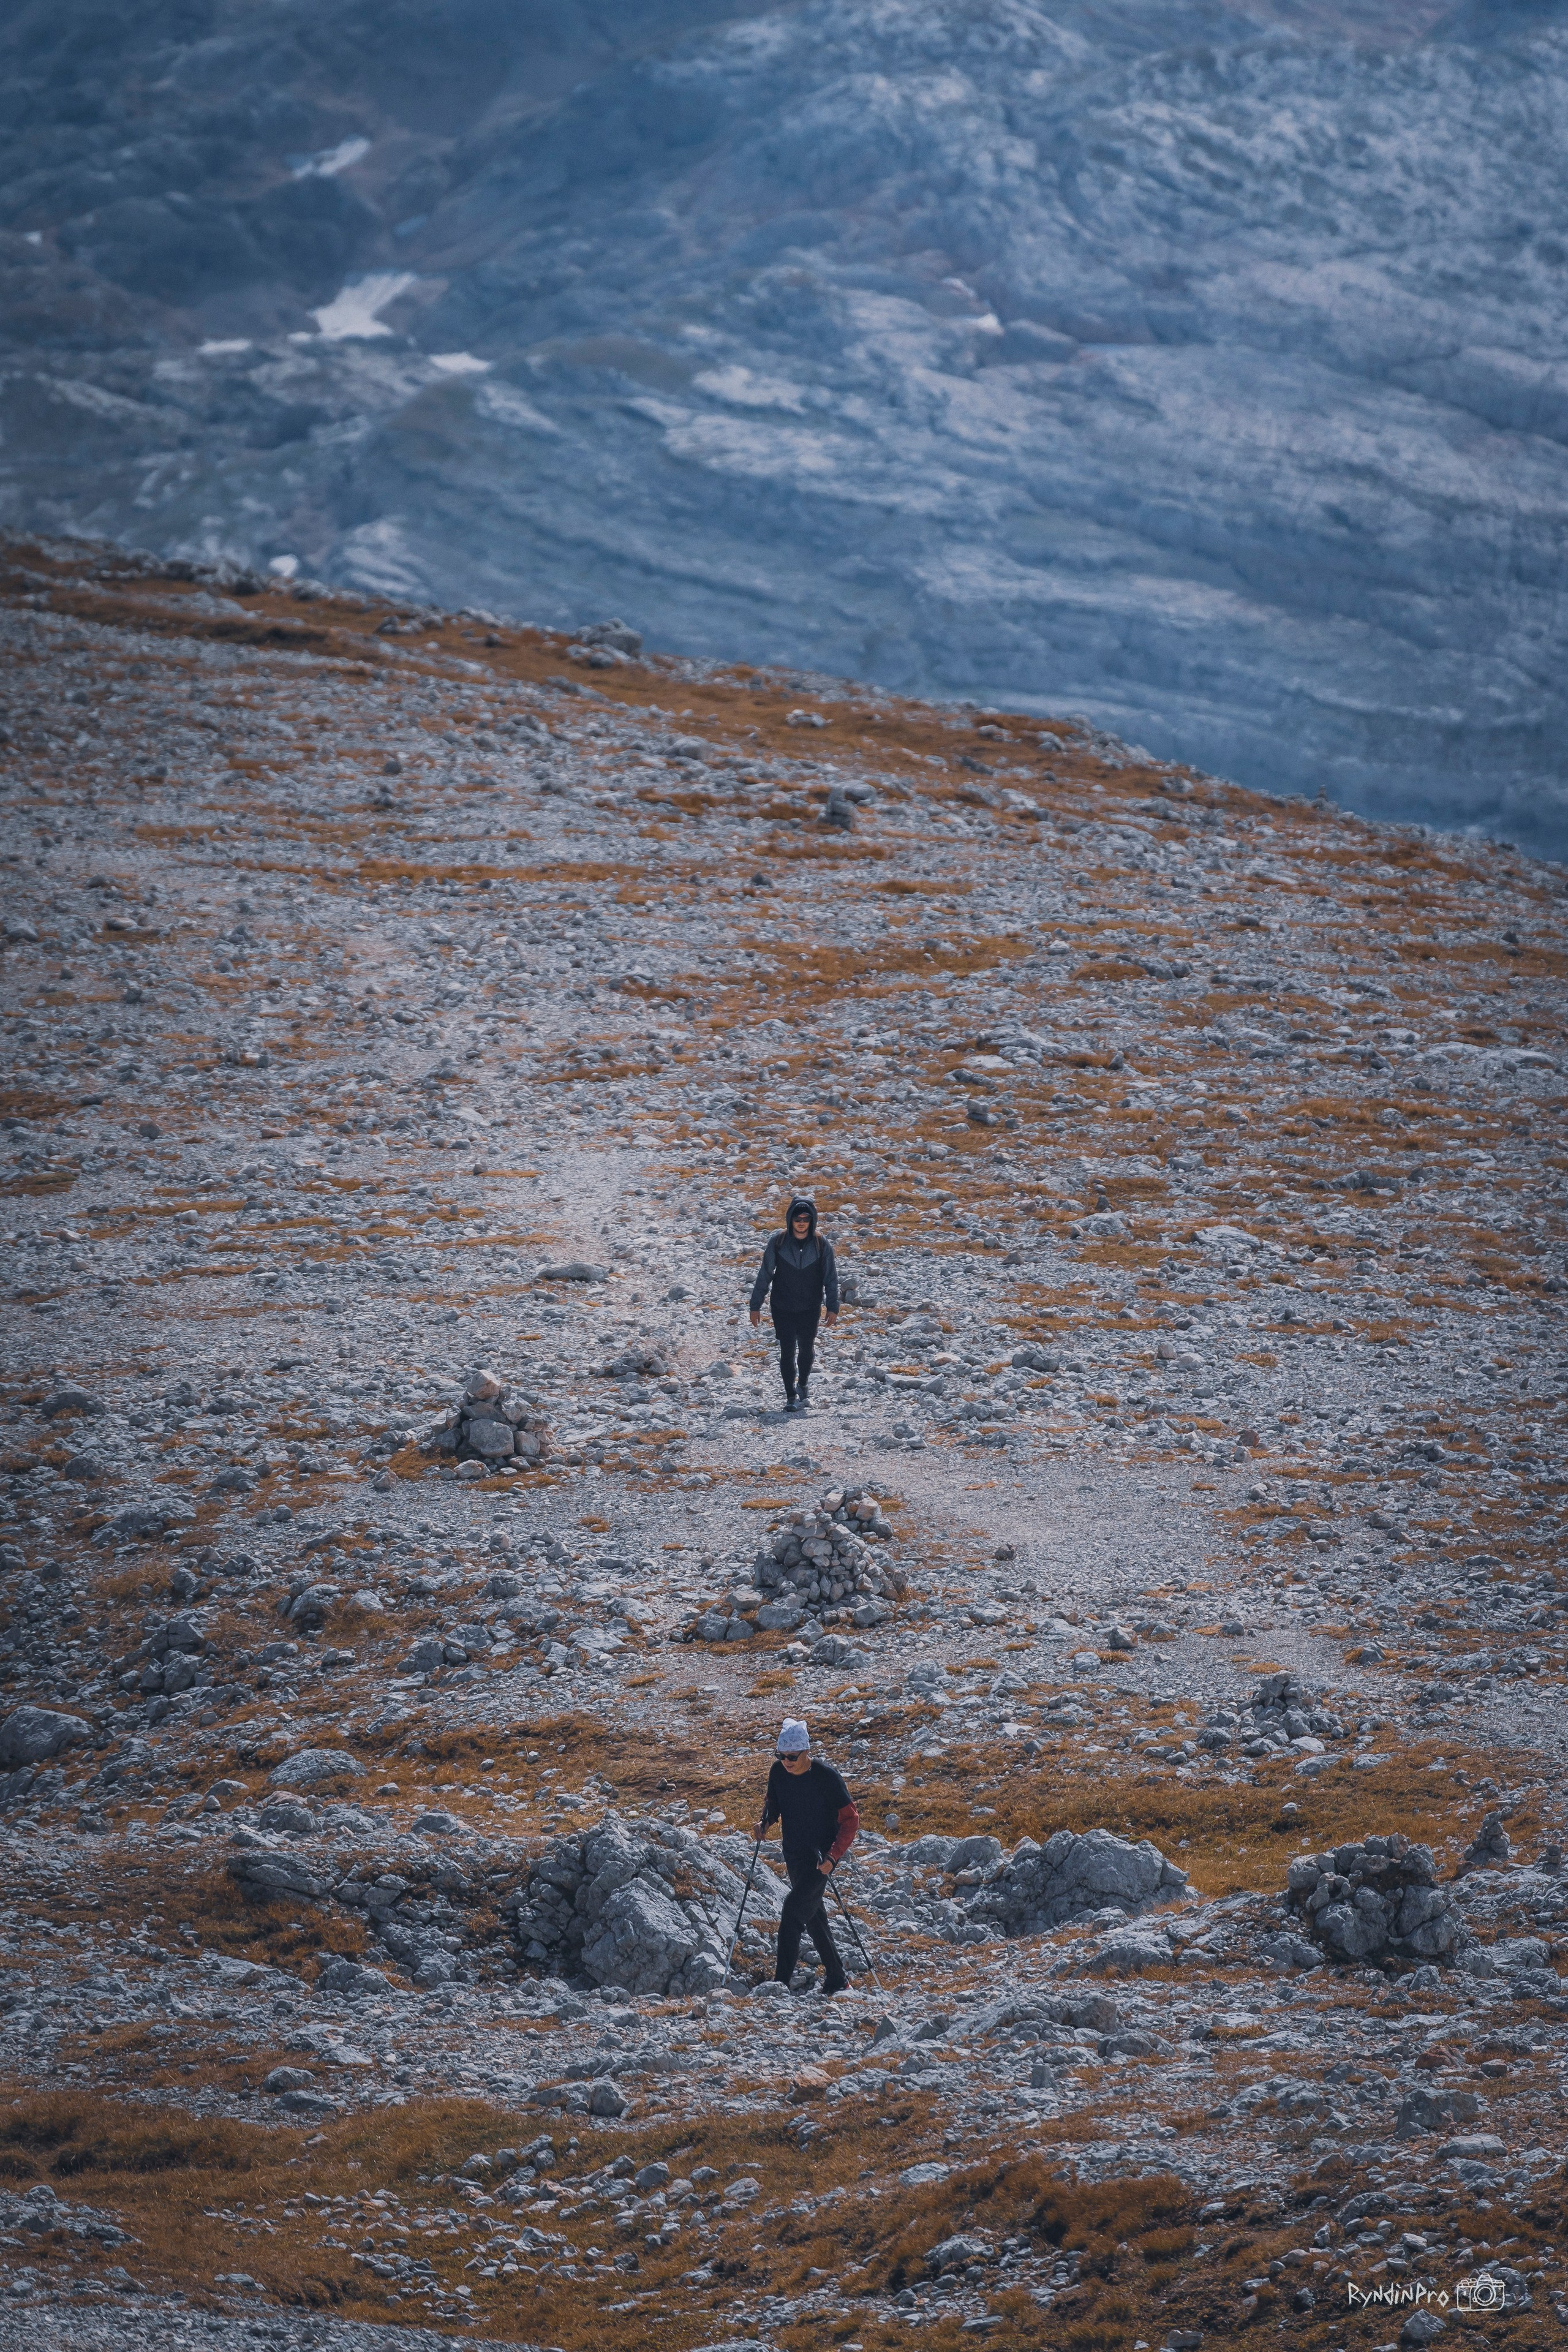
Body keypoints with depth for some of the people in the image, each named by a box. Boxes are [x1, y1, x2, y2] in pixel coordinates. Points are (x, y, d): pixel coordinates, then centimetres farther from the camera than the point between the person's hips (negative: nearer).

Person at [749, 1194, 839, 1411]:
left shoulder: (821, 1245, -4)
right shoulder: (778, 1243, -5)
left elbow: (831, 1278, 2)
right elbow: (764, 1275, 0)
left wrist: (833, 1308, -2)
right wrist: (756, 1306, 0)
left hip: (810, 1309, 0)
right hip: (782, 1308, 0)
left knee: (806, 1350, 0)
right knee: (787, 1352, -2)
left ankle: (803, 1385, 28)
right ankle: (791, 1397, 8)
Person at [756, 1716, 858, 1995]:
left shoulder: (826, 1777, -19)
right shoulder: (778, 1772, -3)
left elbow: (850, 1819, -15)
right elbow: (773, 1803, 16)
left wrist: (832, 1857, -24)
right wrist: (766, 1822, -7)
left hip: (822, 1855, -7)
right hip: (795, 1854, 7)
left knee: (794, 1908, -19)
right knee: (813, 1917, 13)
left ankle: (782, 1980, -20)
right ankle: (836, 1978, 26)